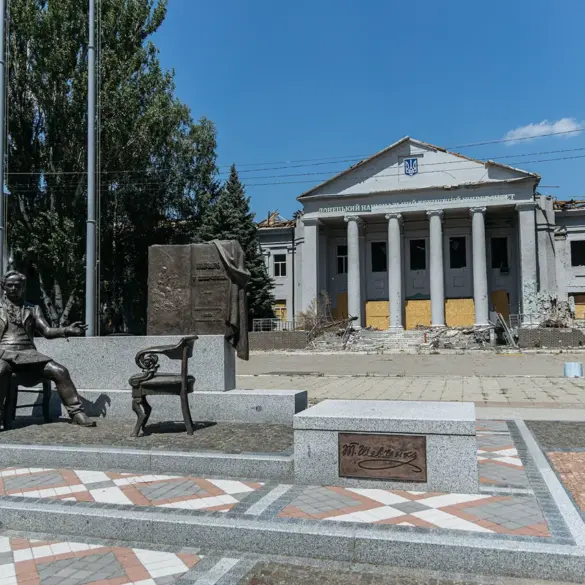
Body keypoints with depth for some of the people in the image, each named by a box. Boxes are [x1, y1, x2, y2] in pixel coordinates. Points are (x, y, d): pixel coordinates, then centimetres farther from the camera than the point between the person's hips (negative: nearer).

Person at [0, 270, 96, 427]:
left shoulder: (32, 309, 18)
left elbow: (47, 331, 9)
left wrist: (67, 330, -9)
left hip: (28, 353, 3)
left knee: (59, 371, -20)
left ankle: (76, 411, -14)